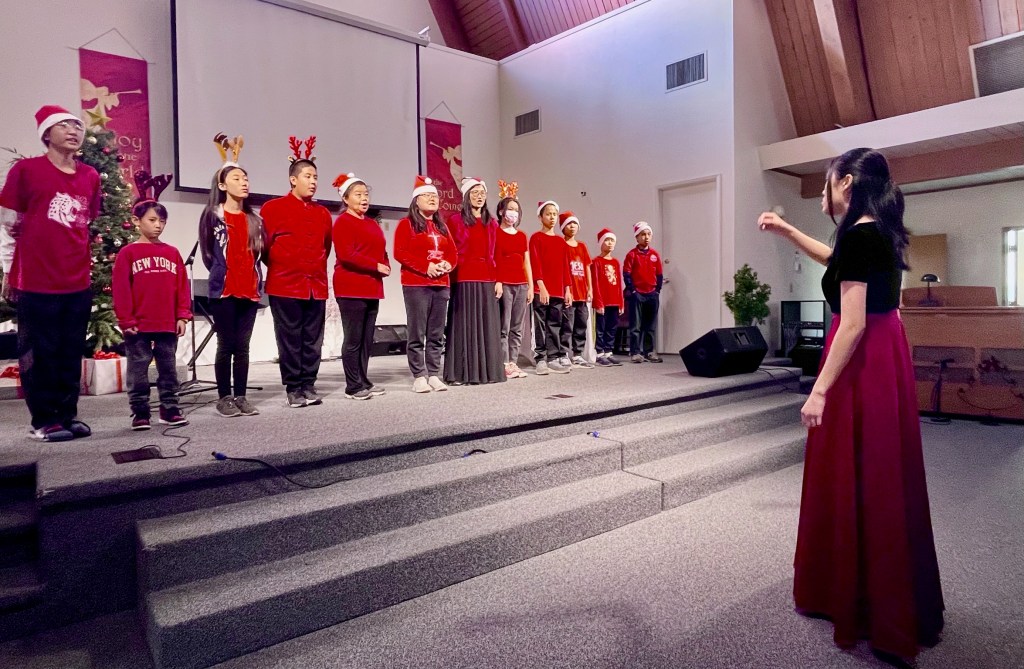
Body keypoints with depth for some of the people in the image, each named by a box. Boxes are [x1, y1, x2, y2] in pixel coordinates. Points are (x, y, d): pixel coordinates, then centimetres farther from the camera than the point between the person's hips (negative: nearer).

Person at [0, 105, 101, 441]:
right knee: (40, 353, 5)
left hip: (79, 282, 4)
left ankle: (68, 414, 21)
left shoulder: (90, 176, 9)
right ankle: (43, 420, 15)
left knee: (71, 353, 10)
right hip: (36, 281, -4)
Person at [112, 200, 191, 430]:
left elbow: (182, 286, 7)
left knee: (168, 368, 10)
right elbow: (121, 288, -4)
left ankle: (170, 409, 19)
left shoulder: (172, 253, 8)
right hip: (138, 326, -3)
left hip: (168, 325, 3)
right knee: (138, 370, 6)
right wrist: (126, 320, -8)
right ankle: (139, 412, 15)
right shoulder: (128, 253, -1)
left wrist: (182, 315, 1)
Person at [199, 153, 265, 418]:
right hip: (223, 291, -4)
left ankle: (240, 396, 13)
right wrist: (222, 275, 6)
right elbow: (208, 254, 3)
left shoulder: (254, 220, 13)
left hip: (250, 291, 4)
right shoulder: (212, 216, 0)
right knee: (226, 345, 0)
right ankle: (224, 398, 10)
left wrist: (256, 280, 10)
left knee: (243, 346, 6)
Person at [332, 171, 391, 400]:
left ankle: (364, 381, 18)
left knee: (367, 338, 11)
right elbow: (346, 255, -17)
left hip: (372, 288, 8)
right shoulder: (342, 222, -5)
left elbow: (381, 250, 22)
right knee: (353, 339, -4)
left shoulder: (372, 223, 20)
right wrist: (376, 266, -16)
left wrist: (386, 266, 1)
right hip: (351, 288, -8)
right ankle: (353, 386, 1)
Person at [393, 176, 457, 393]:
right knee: (417, 334, -5)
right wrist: (426, 266, -18)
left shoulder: (442, 226, 19)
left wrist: (448, 264, -6)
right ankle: (419, 377, 0)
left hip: (441, 285, 6)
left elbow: (453, 252, 17)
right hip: (416, 285, -6)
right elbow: (400, 253, -10)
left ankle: (434, 375, 12)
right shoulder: (406, 224, 1)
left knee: (437, 334, 6)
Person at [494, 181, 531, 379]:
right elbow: (492, 260, -7)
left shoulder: (522, 236, 17)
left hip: (521, 285, 6)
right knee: (504, 327, -5)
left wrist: (531, 286, 12)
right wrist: (496, 282, -17)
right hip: (504, 284, -6)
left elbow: (526, 262, 17)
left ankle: (513, 362, 13)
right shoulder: (495, 233, -1)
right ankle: (505, 365, -2)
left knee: (517, 328, 7)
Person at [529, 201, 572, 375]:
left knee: (555, 325, 7)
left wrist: (567, 289, 9)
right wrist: (541, 286, -17)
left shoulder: (561, 241, 16)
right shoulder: (536, 238, 0)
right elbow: (535, 264, -8)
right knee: (541, 326, -2)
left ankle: (553, 359, 13)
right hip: (541, 289, -5)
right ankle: (541, 360, 2)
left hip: (558, 290, 5)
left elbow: (565, 266, 15)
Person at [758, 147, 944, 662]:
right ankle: (898, 602, 35)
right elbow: (838, 261, 33)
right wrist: (787, 231, 31)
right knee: (879, 484, 19)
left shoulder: (859, 234, -18)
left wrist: (820, 391, -21)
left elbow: (853, 324, -23)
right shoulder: (876, 232, 11)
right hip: (885, 357, 10)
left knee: (858, 484, 1)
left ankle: (874, 610, 15)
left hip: (862, 365, -10)